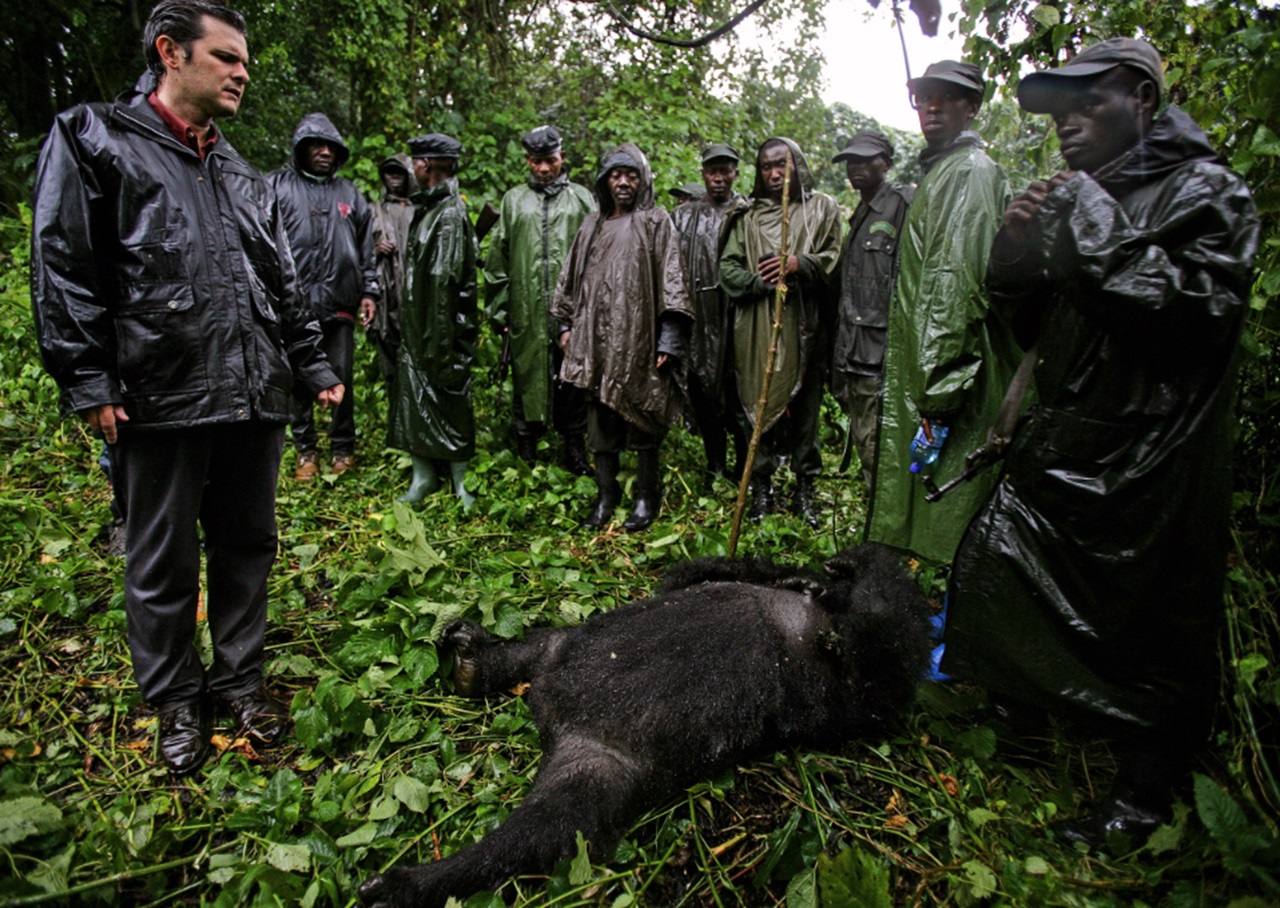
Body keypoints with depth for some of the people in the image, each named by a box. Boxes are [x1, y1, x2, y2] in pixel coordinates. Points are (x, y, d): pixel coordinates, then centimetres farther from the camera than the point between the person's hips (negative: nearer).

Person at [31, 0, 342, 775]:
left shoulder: (246, 178, 18)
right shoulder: (95, 141, 2)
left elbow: (284, 286, 20)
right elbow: (65, 273, -5)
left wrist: (314, 367, 14)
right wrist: (89, 383, -11)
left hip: (255, 398, 5)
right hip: (159, 400, -5)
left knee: (249, 547, 13)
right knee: (164, 564, 7)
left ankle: (241, 676, 31)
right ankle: (176, 700, 25)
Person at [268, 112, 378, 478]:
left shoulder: (348, 192, 16)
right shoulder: (277, 185, 7)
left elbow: (366, 246, 17)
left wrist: (369, 291, 10)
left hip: (340, 303, 2)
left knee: (343, 378, 3)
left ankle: (343, 448, 17)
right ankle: (306, 451, 16)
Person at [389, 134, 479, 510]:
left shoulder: (451, 213, -14)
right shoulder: (425, 208, 15)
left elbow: (445, 280, -19)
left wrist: (438, 340, -21)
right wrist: (408, 321, 15)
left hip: (444, 326, -9)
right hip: (417, 323, 9)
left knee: (449, 398, -1)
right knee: (414, 394, 11)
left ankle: (460, 482, 10)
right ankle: (423, 477, 21)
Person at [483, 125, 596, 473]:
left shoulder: (582, 199, 11)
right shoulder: (513, 200, 14)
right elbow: (497, 260, 12)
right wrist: (499, 310, 6)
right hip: (526, 314, 1)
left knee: (573, 382, 2)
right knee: (527, 378, 5)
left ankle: (575, 452, 14)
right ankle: (526, 453, 18)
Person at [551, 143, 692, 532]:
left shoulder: (655, 222, 2)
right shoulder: (593, 225, 17)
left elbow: (671, 281, -4)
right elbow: (572, 275, 22)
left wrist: (668, 340, -11)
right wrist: (567, 323, 14)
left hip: (638, 338, -4)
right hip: (597, 340, 4)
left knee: (642, 420, 1)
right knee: (601, 419, 6)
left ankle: (647, 497, 14)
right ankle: (606, 495, 17)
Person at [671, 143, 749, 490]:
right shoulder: (683, 216, 13)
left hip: (737, 319, -3)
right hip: (697, 321, 3)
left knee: (739, 399, 0)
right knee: (703, 398, 9)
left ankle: (745, 468, 17)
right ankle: (715, 468, 23)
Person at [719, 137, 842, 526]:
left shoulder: (822, 208, 12)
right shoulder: (746, 215, 13)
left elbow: (835, 258, 5)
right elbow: (728, 268, 7)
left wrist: (800, 265, -14)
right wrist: (764, 281, -11)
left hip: (804, 324, 0)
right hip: (756, 327, 0)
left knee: (805, 405, 3)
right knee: (759, 405, 1)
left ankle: (805, 489, 14)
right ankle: (761, 487, 12)